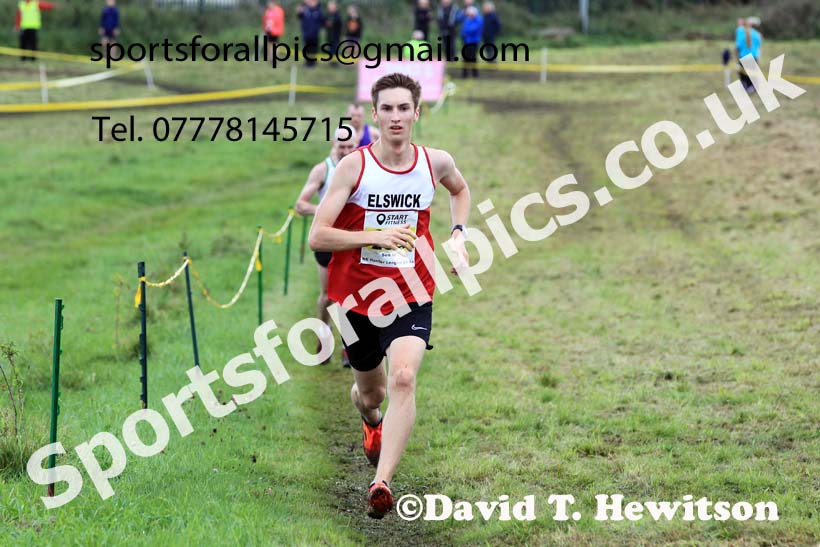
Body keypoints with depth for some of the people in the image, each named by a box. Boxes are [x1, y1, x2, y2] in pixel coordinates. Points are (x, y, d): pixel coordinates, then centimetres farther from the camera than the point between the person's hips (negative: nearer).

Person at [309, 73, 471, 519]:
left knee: (403, 378, -25)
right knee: (370, 392, 17)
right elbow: (317, 236, -14)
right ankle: (371, 423, 57)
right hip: (357, 295, 0)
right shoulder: (354, 166, -10)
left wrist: (458, 236, 9)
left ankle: (382, 483, -29)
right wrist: (377, 236, -25)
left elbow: (460, 190, 25)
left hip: (411, 294, 0)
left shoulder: (436, 163, -1)